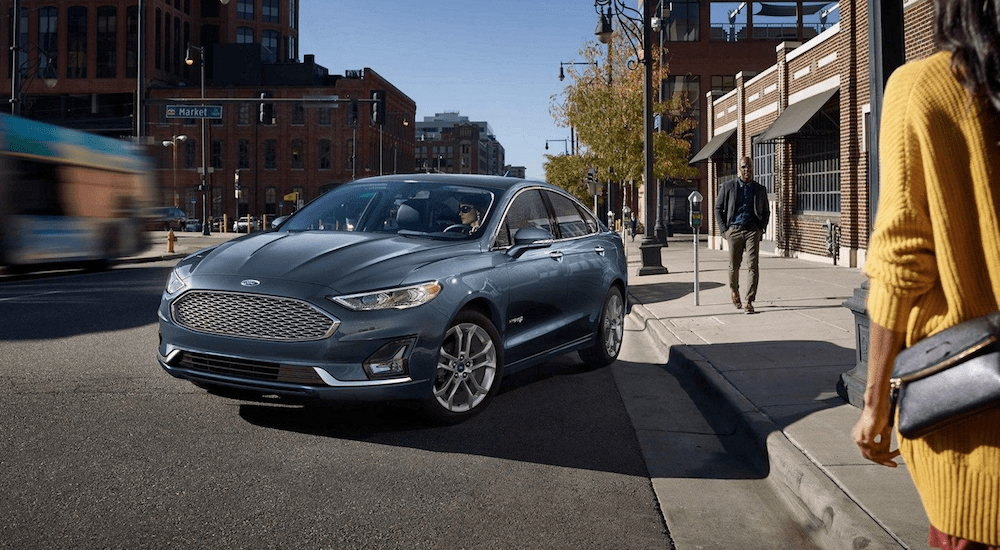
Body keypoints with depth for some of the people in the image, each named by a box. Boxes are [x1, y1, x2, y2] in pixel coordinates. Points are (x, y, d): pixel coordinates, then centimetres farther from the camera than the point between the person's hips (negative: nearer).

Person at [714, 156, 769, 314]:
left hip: (752, 231, 0)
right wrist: (724, 229, 1)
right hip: (734, 230, 0)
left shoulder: (760, 190, 11)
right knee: (734, 266, 6)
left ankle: (749, 302, -9)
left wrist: (761, 229, 7)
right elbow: (718, 209, 10)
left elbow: (766, 212, 21)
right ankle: (734, 291, 36)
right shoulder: (728, 187, 6)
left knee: (753, 265, -12)